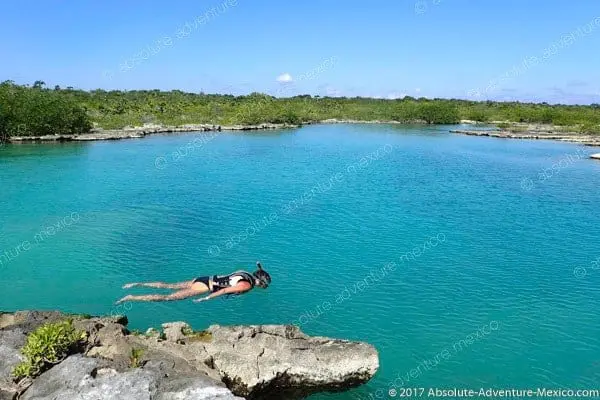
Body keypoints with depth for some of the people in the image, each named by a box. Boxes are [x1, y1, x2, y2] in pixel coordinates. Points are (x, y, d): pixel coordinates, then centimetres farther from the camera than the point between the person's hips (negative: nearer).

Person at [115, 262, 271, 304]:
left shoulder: (245, 273, 9)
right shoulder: (247, 285, -17)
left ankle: (138, 284, 19)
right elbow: (225, 290, -23)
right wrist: (206, 299, -20)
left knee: (168, 286, 16)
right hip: (205, 286, -8)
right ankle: (130, 298, -7)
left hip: (203, 280, 8)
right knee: (167, 297, -7)